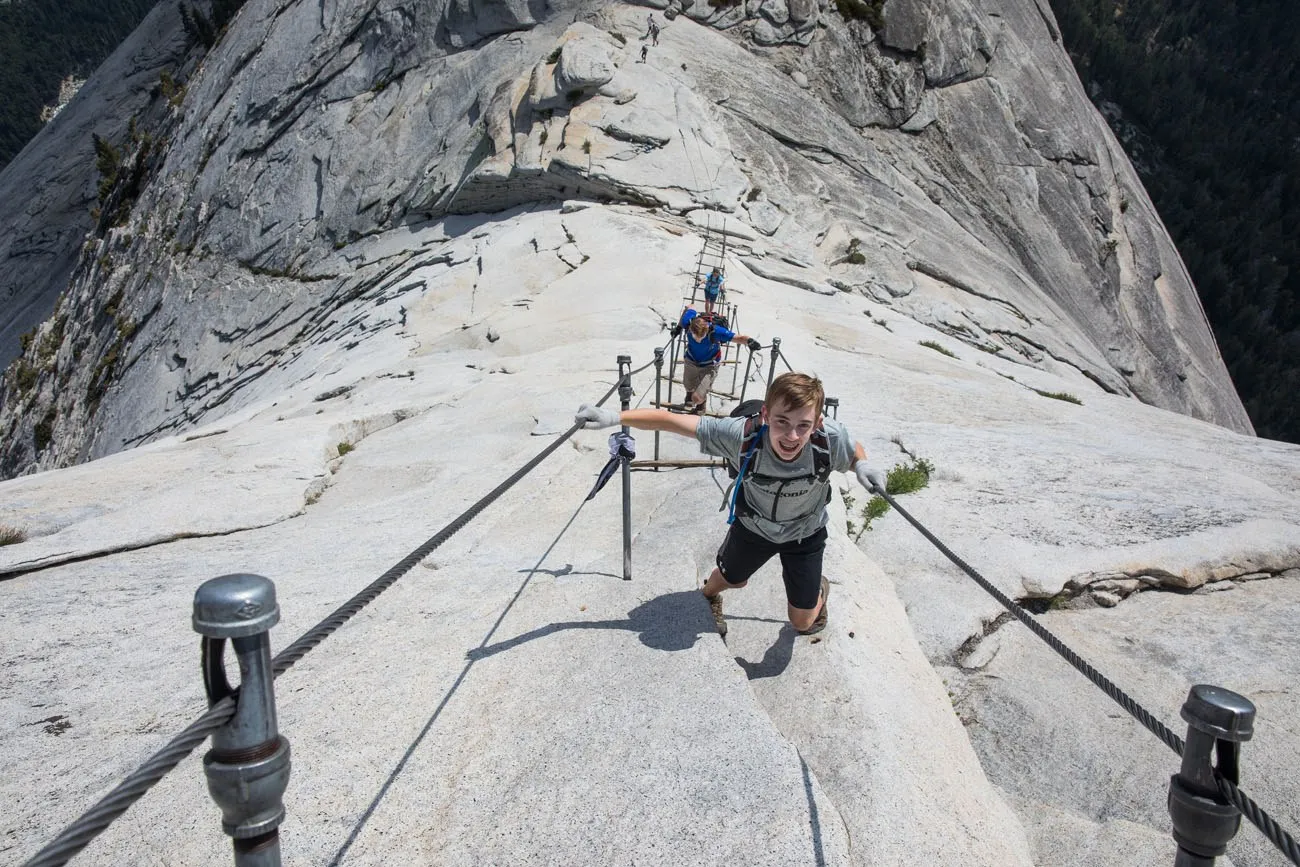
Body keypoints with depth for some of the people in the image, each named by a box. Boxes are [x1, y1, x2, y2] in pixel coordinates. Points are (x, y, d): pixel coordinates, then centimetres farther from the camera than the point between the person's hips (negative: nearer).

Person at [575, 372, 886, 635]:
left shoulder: (832, 438, -38)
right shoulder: (742, 434, -41)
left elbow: (855, 450, -12)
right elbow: (672, 421, -36)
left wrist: (862, 467, -34)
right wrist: (616, 416, -45)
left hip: (805, 532, 0)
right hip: (753, 525, 0)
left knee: (802, 622, 13)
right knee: (730, 580, 28)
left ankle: (820, 588, 49)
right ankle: (708, 594, 67)